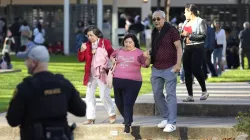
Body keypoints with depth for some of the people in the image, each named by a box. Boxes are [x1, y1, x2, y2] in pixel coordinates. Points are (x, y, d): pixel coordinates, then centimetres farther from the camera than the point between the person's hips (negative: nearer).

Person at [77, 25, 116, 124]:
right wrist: (82, 50, -8)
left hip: (102, 74, -5)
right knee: (89, 96, 6)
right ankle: (90, 118, 12)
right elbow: (81, 59, 8)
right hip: (90, 74, 5)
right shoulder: (87, 45, 10)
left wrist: (99, 52, -17)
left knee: (104, 96, -8)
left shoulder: (105, 42, -2)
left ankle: (112, 114, 10)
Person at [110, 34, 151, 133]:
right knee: (119, 102, 14)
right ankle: (127, 119, 36)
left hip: (132, 82, -5)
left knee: (128, 103, -10)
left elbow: (146, 64, -4)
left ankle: (127, 124, -6)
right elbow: (112, 55, 30)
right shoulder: (119, 51, 11)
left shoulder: (139, 53, 0)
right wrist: (113, 60, 8)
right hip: (118, 81, 5)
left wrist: (147, 58, -24)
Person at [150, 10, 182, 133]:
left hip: (169, 68, -7)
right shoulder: (154, 32, 11)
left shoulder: (171, 30, -8)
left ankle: (172, 123, -5)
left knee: (170, 95, -6)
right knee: (157, 94, 9)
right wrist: (148, 57, 9)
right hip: (156, 68, 7)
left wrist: (178, 64, -18)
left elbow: (179, 47, -10)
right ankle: (166, 118, 22)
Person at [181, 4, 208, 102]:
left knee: (196, 70, -12)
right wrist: (182, 35, 3)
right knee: (187, 72, 2)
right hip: (187, 49, 7)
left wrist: (189, 35, -16)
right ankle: (190, 95, 6)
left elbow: (203, 36, -14)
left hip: (197, 49, -7)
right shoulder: (186, 22, 17)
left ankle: (204, 91, 9)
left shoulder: (200, 22, -5)